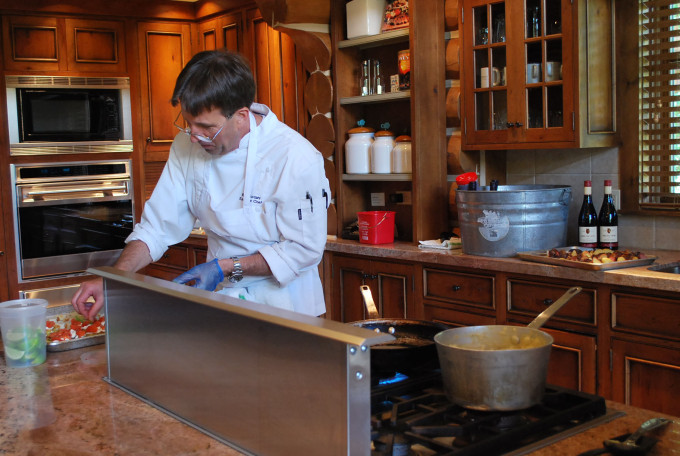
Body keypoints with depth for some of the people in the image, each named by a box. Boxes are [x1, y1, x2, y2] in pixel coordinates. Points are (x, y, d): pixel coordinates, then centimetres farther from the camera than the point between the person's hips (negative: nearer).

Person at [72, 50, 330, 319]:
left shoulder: (296, 158, -20)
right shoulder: (188, 145, -2)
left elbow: (305, 249, -15)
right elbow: (159, 226, 2)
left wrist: (226, 268, -19)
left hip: (283, 307, -5)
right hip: (220, 297, 5)